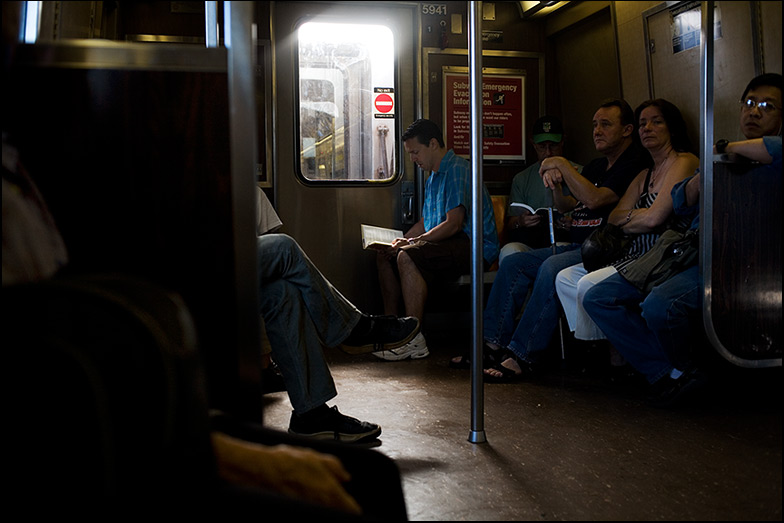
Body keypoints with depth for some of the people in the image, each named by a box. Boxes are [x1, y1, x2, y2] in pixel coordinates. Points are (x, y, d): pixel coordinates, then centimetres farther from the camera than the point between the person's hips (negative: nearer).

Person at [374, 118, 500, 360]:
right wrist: (400, 241, 6)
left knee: (407, 257, -29)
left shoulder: (458, 170, -12)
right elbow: (424, 223, 24)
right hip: (450, 246, 10)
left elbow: (454, 224, -21)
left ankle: (415, 340, -30)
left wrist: (413, 242, -18)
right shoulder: (434, 177, 21)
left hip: (474, 247, -10)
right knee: (385, 256, 3)